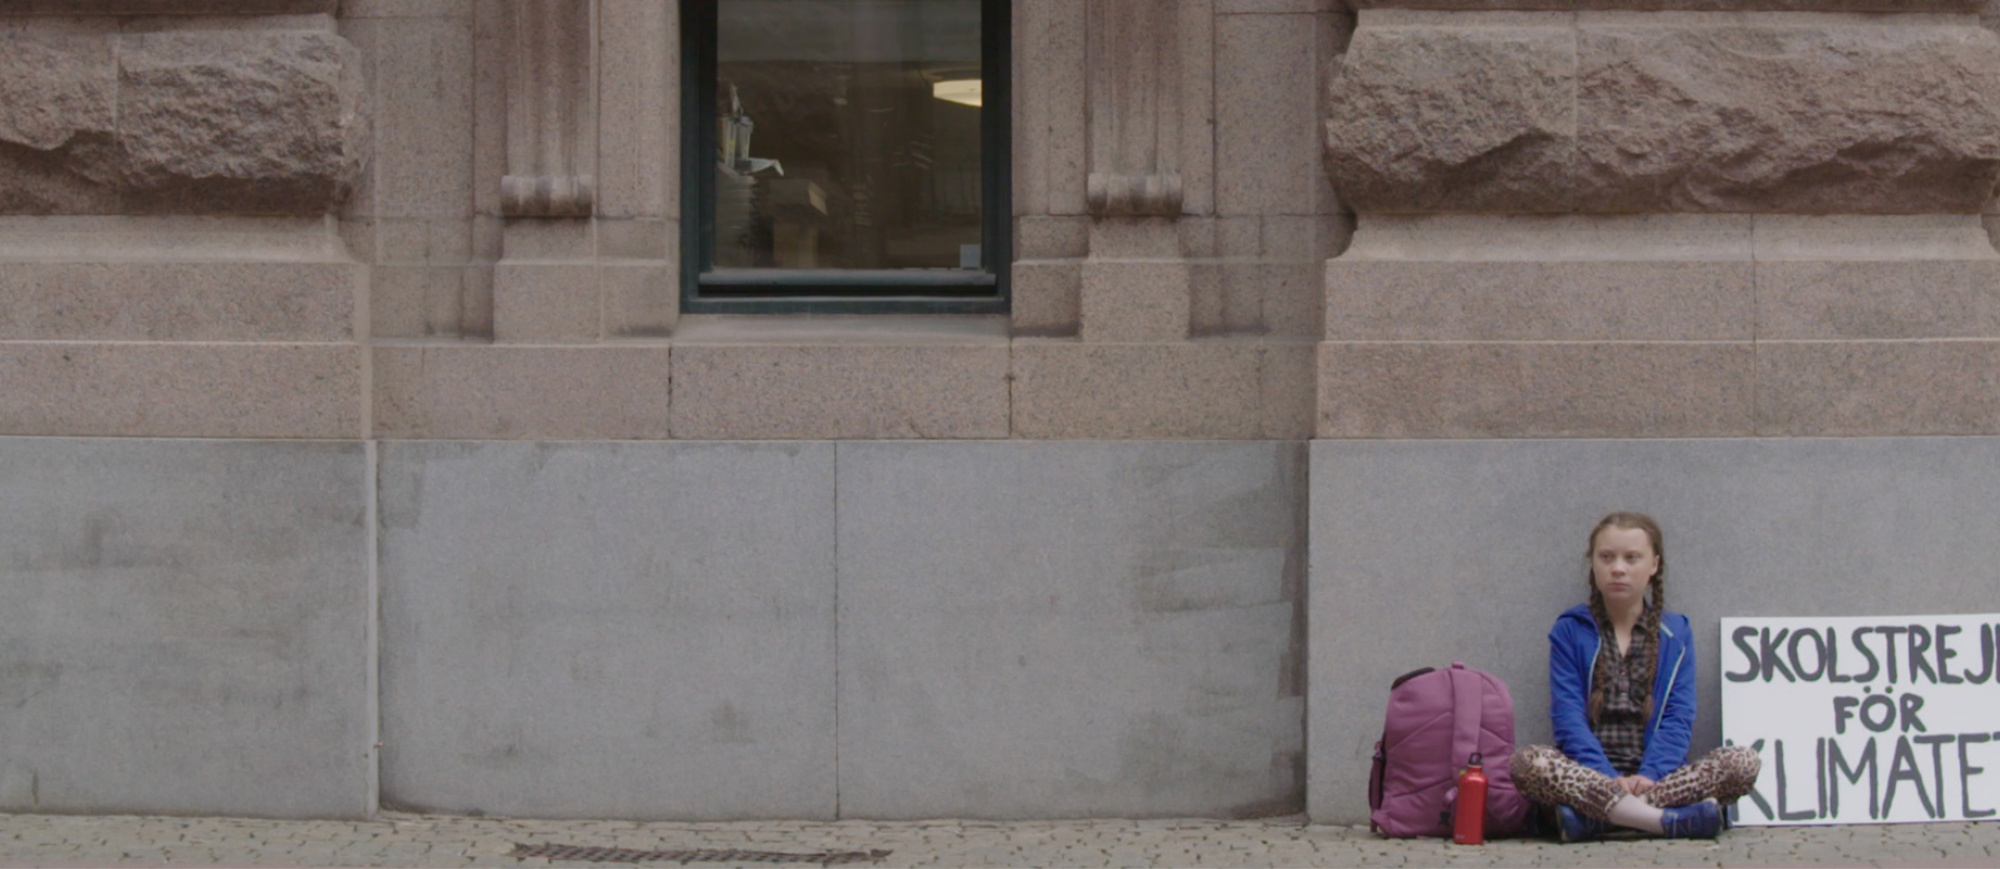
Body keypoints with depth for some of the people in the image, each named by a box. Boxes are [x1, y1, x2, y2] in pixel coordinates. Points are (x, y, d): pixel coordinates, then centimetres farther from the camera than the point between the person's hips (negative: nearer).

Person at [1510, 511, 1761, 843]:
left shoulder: (1676, 633, 12)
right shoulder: (1570, 631, 8)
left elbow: (1678, 718, 2)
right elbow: (1568, 716, -2)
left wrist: (1650, 776, -16)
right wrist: (1609, 780, -18)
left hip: (1655, 775, 2)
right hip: (1589, 772, -2)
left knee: (1743, 762, -25)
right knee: (1527, 762, -33)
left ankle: (1594, 812, -33)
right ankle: (1671, 819, -37)